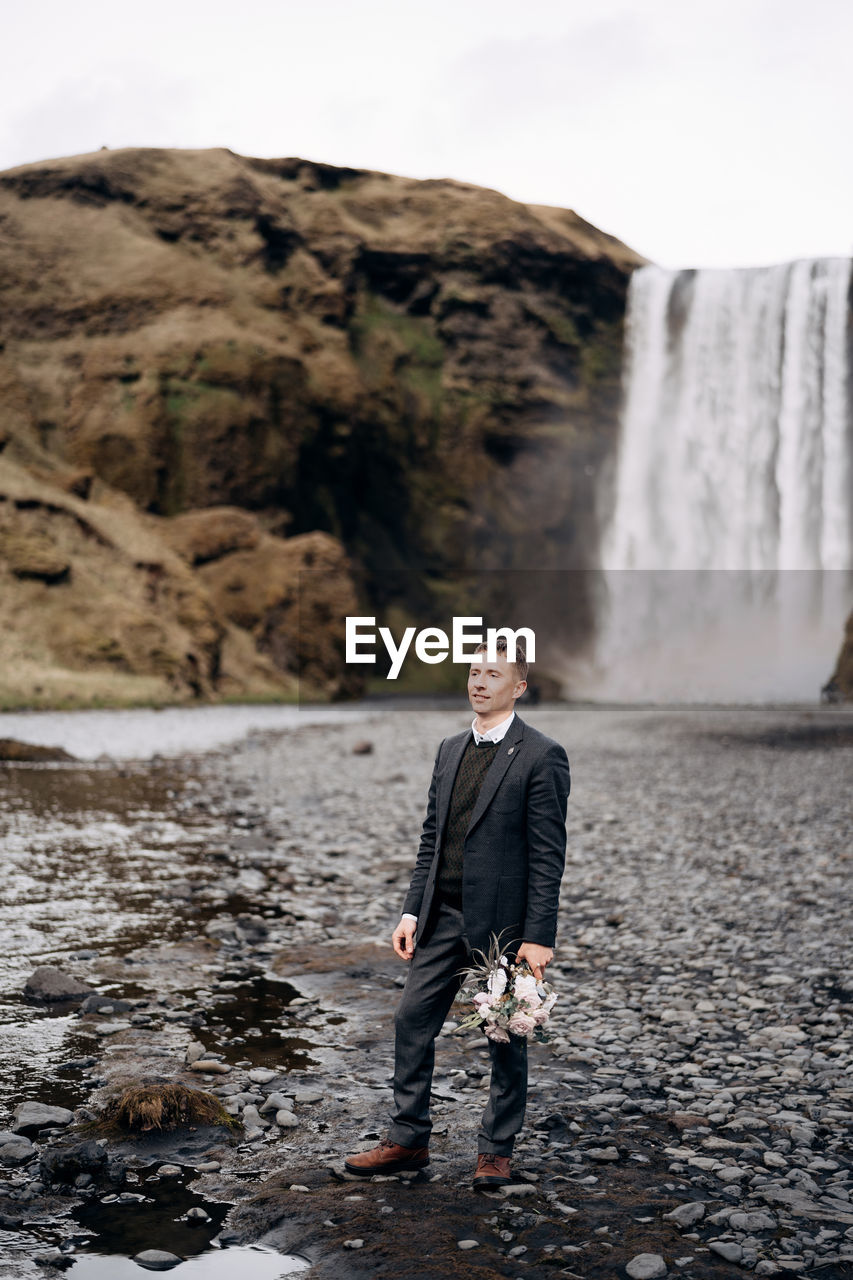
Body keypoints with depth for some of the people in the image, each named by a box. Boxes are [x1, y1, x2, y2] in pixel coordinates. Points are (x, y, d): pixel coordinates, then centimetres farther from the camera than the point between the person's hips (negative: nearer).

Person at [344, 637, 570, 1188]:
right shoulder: (451, 750, 11)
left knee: (507, 1037, 8)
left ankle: (496, 1150, 24)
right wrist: (413, 910, 8)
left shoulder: (541, 756, -10)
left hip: (505, 920, -6)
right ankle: (408, 1141, 22)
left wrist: (538, 936, -16)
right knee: (413, 1022, 8)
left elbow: (548, 854, -12)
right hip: (444, 916, 6)